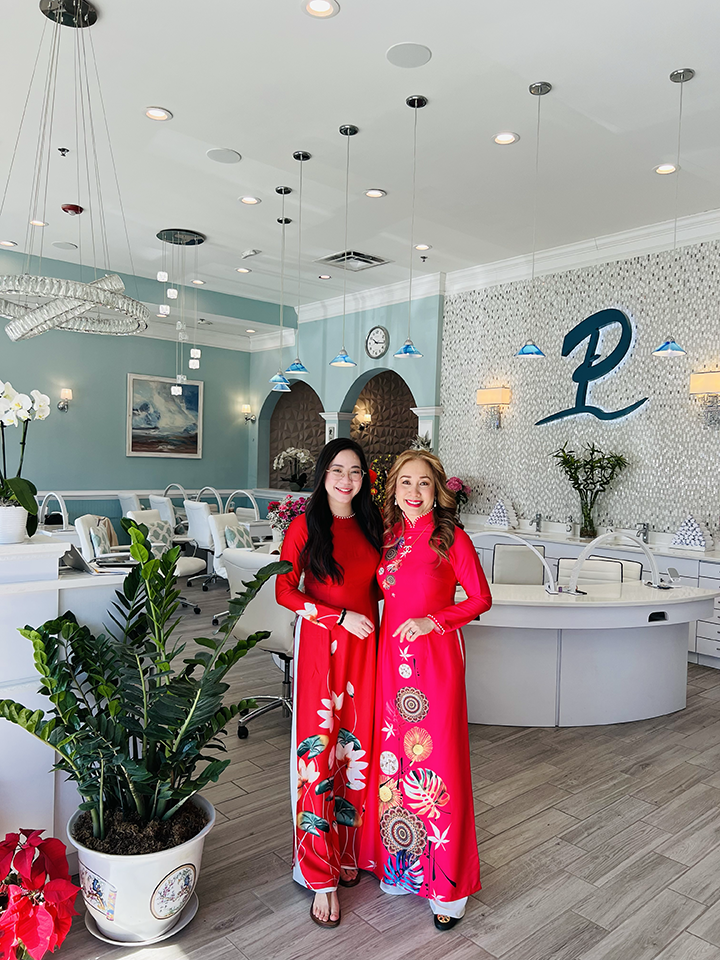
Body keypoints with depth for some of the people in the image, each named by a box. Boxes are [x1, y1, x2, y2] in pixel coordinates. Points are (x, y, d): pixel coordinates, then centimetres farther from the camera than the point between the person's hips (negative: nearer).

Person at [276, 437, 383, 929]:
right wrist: (340, 616, -11)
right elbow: (285, 591, -5)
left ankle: (348, 851, 31)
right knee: (319, 752, -1)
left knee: (355, 750, 11)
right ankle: (322, 878, 12)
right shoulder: (305, 525, -4)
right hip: (319, 644, -4)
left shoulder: (372, 525, 7)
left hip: (364, 646, 4)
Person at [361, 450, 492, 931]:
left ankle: (449, 883, 19)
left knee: (438, 761, 1)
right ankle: (401, 861, 34)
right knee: (394, 754, 13)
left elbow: (481, 599, -6)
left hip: (436, 656, -5)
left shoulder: (451, 538, -9)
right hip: (392, 653, 5)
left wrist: (433, 621, -16)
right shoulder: (389, 535, 6)